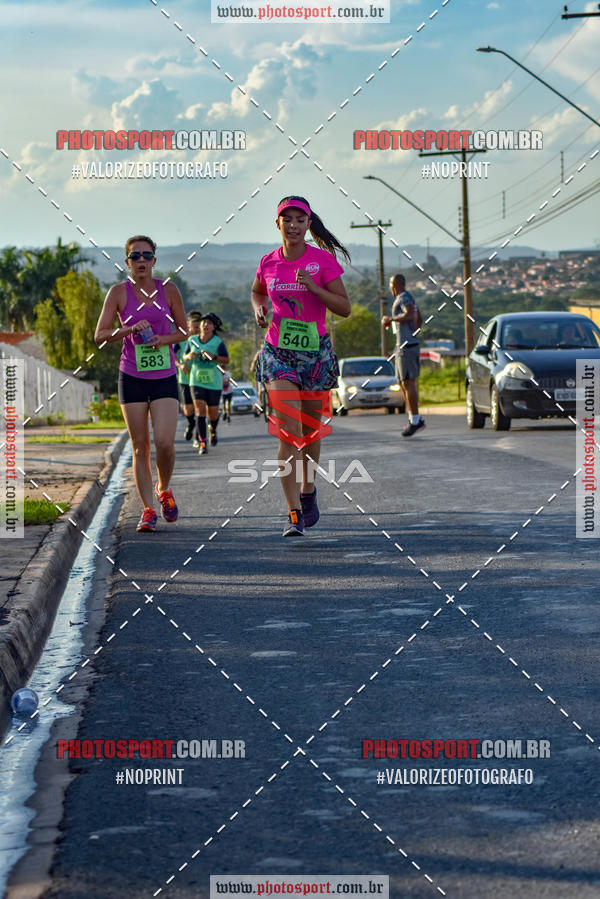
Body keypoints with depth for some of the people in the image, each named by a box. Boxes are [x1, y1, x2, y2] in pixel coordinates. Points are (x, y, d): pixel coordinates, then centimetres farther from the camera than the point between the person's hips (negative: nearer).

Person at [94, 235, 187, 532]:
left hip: (165, 377, 0)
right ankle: (148, 509, 10)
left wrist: (164, 339, -9)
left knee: (165, 443, -12)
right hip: (132, 378, 0)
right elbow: (100, 336, -3)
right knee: (140, 447, 1)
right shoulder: (119, 292, -1)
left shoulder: (168, 290, 3)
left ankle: (164, 490, 18)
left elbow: (183, 331, 12)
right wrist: (130, 329, -19)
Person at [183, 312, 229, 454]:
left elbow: (227, 360, -11)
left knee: (213, 413, 7)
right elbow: (184, 357, 14)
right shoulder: (192, 340, 2)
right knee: (200, 410, -14)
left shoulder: (218, 342, -7)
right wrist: (189, 356, -10)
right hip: (197, 381, 1)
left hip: (214, 382, -1)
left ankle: (212, 429, 43)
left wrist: (213, 357, -27)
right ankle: (202, 443, -11)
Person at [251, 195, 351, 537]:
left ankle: (308, 490, 39)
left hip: (316, 351, 0)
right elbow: (257, 293, 23)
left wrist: (314, 287, -21)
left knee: (310, 429, 12)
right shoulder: (268, 263, 3)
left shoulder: (323, 260, -6)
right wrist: (260, 310, 2)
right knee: (289, 430, -13)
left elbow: (345, 308, -7)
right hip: (279, 352, 0)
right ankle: (294, 513, -15)